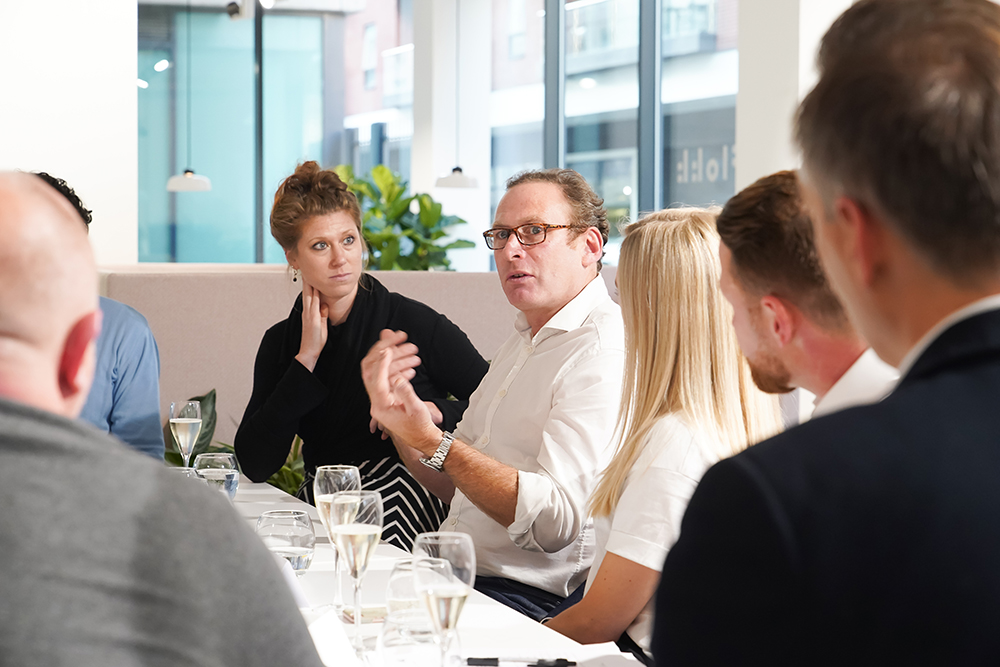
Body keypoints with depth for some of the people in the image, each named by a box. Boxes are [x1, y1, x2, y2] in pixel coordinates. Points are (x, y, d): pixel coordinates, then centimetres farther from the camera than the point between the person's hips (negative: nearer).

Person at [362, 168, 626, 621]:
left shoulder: (603, 351, -15)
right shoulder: (525, 340, 18)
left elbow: (556, 520, -24)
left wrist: (431, 441, -25)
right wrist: (399, 415, 2)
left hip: (529, 597, -9)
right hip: (456, 574, 9)